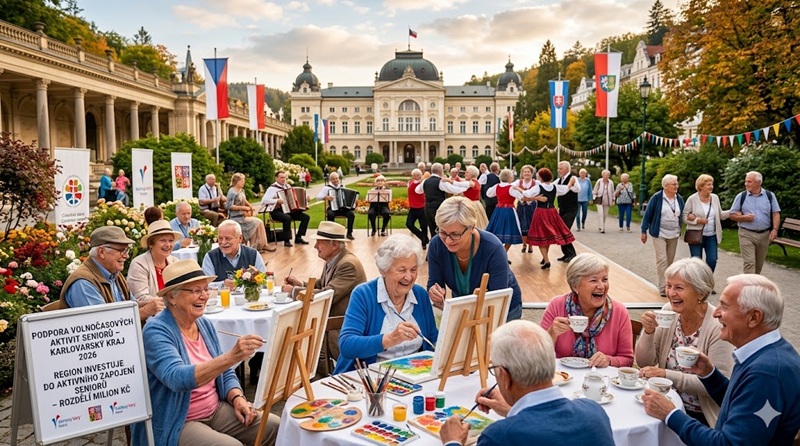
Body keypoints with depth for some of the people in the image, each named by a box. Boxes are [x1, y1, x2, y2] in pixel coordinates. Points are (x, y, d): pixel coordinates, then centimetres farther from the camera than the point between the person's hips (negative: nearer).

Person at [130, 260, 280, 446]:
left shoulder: (205, 325, 5)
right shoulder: (156, 331, -18)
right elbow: (178, 378, -35)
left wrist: (238, 399, -7)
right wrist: (231, 357, -45)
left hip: (216, 410, 7)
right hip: (175, 424, -6)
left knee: (276, 428, -8)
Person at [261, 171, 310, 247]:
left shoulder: (287, 186, 15)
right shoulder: (272, 188, -8)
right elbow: (264, 200, -19)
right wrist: (277, 200, -27)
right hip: (276, 211, -7)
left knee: (306, 217, -5)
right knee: (287, 218, -38)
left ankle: (298, 237, 0)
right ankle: (286, 240, -25)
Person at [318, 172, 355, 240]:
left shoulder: (342, 187, 14)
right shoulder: (327, 187, 2)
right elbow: (318, 196, -6)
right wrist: (326, 197, -23)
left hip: (343, 208, 3)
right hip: (332, 208, -3)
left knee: (351, 214, -25)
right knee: (330, 214, -37)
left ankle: (349, 233, -13)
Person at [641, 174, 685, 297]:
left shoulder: (679, 199, 5)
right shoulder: (656, 198, -11)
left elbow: (681, 215, 15)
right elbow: (648, 214, -6)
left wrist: (679, 231, 9)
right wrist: (644, 231, -5)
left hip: (674, 235, 5)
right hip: (659, 235, -5)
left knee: (670, 261, 10)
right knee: (662, 260, -11)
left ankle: (667, 284, 22)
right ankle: (663, 288, -8)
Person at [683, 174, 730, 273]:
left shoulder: (715, 198, 6)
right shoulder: (692, 199, -7)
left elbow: (720, 214, 13)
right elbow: (685, 216, -6)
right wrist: (697, 220, -19)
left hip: (712, 235, 4)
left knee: (712, 260, -1)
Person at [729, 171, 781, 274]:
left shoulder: (770, 195, 3)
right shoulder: (741, 196, 0)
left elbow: (776, 214, 2)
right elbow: (732, 215, 3)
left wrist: (775, 229, -11)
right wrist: (744, 217, -17)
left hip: (764, 234, 2)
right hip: (746, 234, -2)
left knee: (759, 264, 13)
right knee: (749, 263, -9)